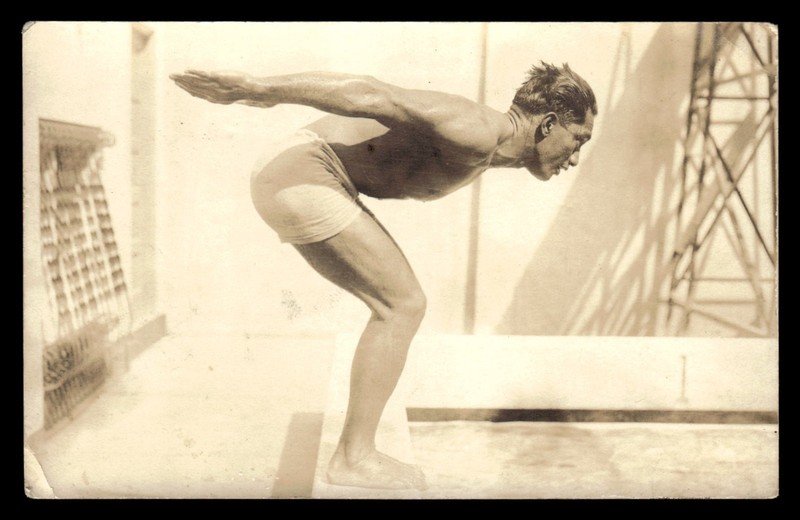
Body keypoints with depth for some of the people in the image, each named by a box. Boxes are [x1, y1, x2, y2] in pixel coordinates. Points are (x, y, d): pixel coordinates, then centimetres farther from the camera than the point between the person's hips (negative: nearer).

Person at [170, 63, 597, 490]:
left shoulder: (481, 151, 15)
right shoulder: (477, 133, -15)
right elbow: (373, 97, -22)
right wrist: (261, 89, -24)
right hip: (301, 177, -10)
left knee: (399, 307, 11)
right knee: (402, 306, -9)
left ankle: (353, 451, 15)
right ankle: (355, 458, -3)